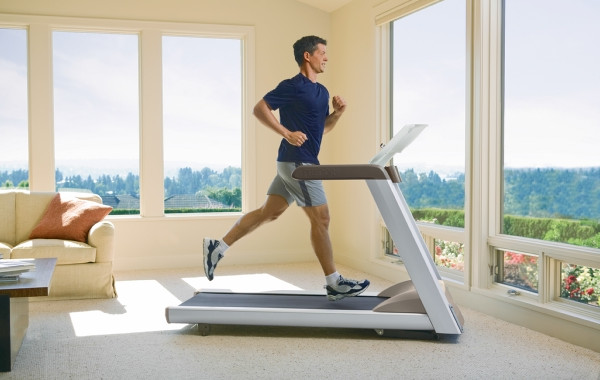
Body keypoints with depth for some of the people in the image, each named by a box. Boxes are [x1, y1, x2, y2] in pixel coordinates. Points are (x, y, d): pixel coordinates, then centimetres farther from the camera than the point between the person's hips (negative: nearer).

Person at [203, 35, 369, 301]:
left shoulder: (321, 91, 16)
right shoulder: (292, 87, -11)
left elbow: (321, 128, 22)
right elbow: (259, 109, -12)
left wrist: (337, 113, 4)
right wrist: (287, 133, -19)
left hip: (295, 162, 9)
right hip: (297, 161, -9)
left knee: (268, 212, 11)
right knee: (320, 219, -4)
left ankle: (218, 247, 16)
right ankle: (334, 284, 5)